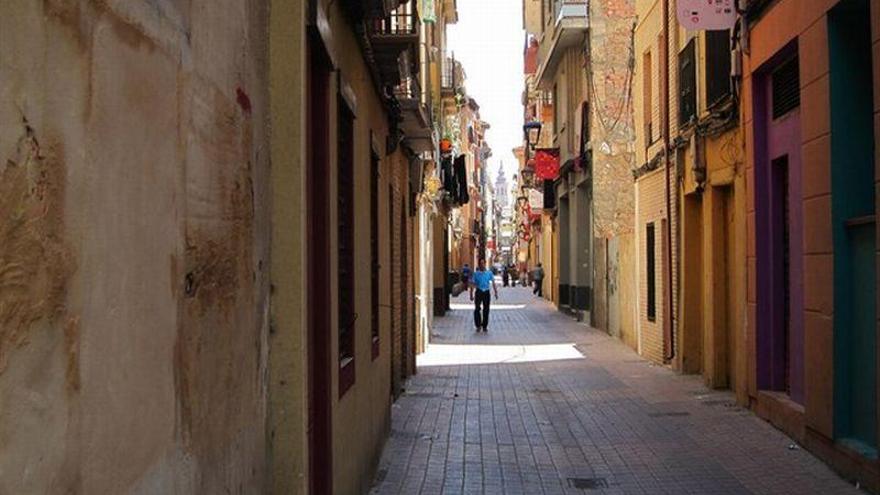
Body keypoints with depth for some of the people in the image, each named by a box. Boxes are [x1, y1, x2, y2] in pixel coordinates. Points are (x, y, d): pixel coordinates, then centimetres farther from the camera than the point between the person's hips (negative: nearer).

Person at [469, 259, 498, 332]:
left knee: (486, 310, 6)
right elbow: (472, 284, 2)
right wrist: (471, 295, -2)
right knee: (477, 309, -7)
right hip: (479, 292, -1)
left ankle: (485, 326, 17)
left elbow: (493, 283, 2)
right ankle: (478, 325, 6)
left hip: (486, 292, 1)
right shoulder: (476, 274, 1)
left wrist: (496, 292, -7)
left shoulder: (489, 273, 4)